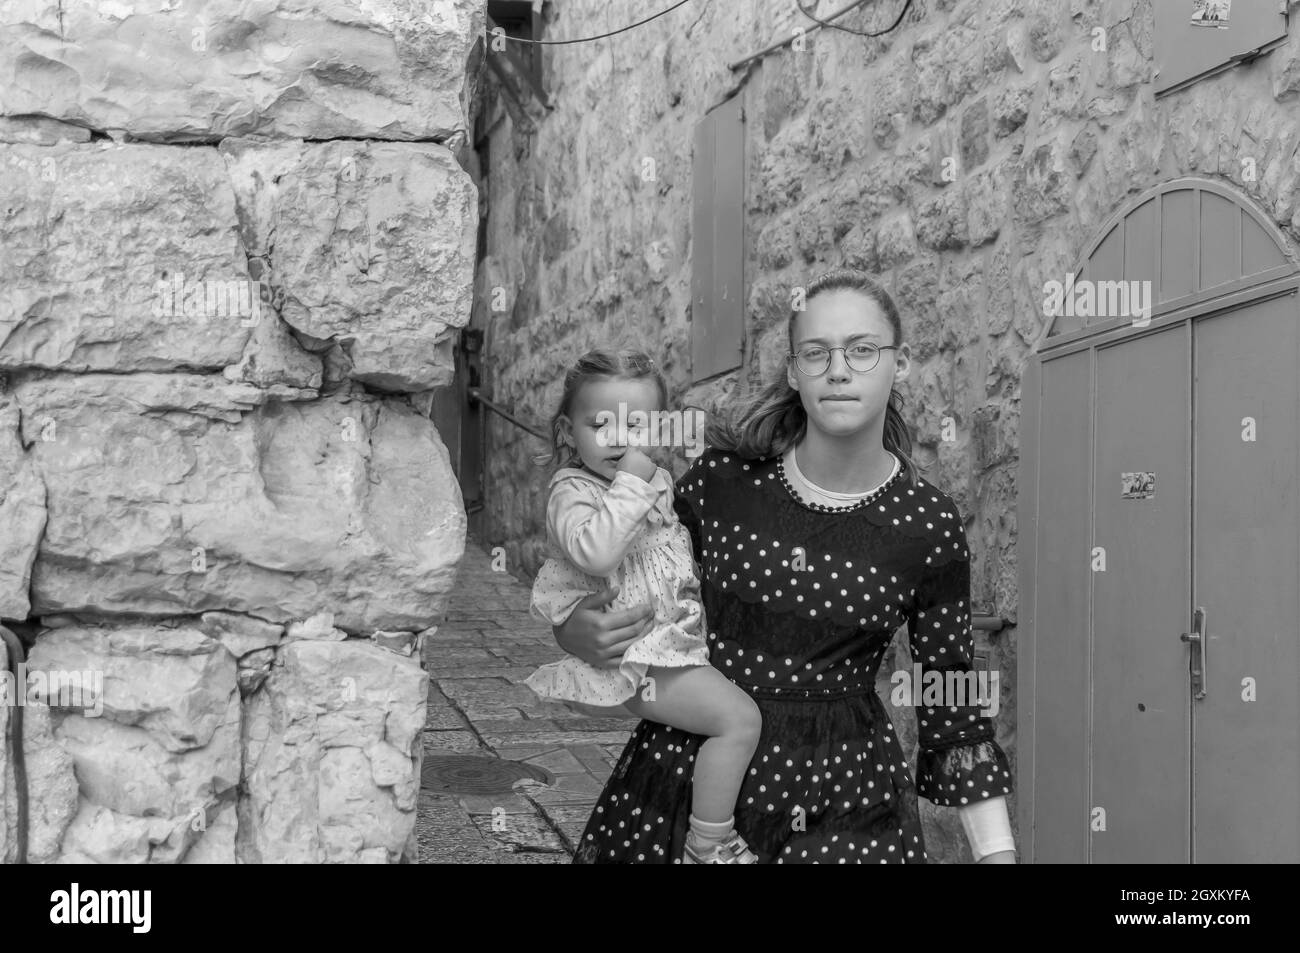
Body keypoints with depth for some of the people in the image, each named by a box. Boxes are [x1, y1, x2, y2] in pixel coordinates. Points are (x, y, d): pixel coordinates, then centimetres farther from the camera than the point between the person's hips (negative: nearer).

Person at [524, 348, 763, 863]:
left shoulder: (659, 479, 12)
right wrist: (633, 482, -31)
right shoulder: (572, 492, -13)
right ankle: (709, 845, -9)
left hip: (672, 639, 10)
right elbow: (596, 552, -35)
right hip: (629, 656, -10)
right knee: (739, 718, -18)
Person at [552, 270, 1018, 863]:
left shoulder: (929, 526, -8)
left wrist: (997, 849, -4)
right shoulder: (721, 478, -6)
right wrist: (579, 633, -14)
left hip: (840, 803, -1)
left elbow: (950, 702, -1)